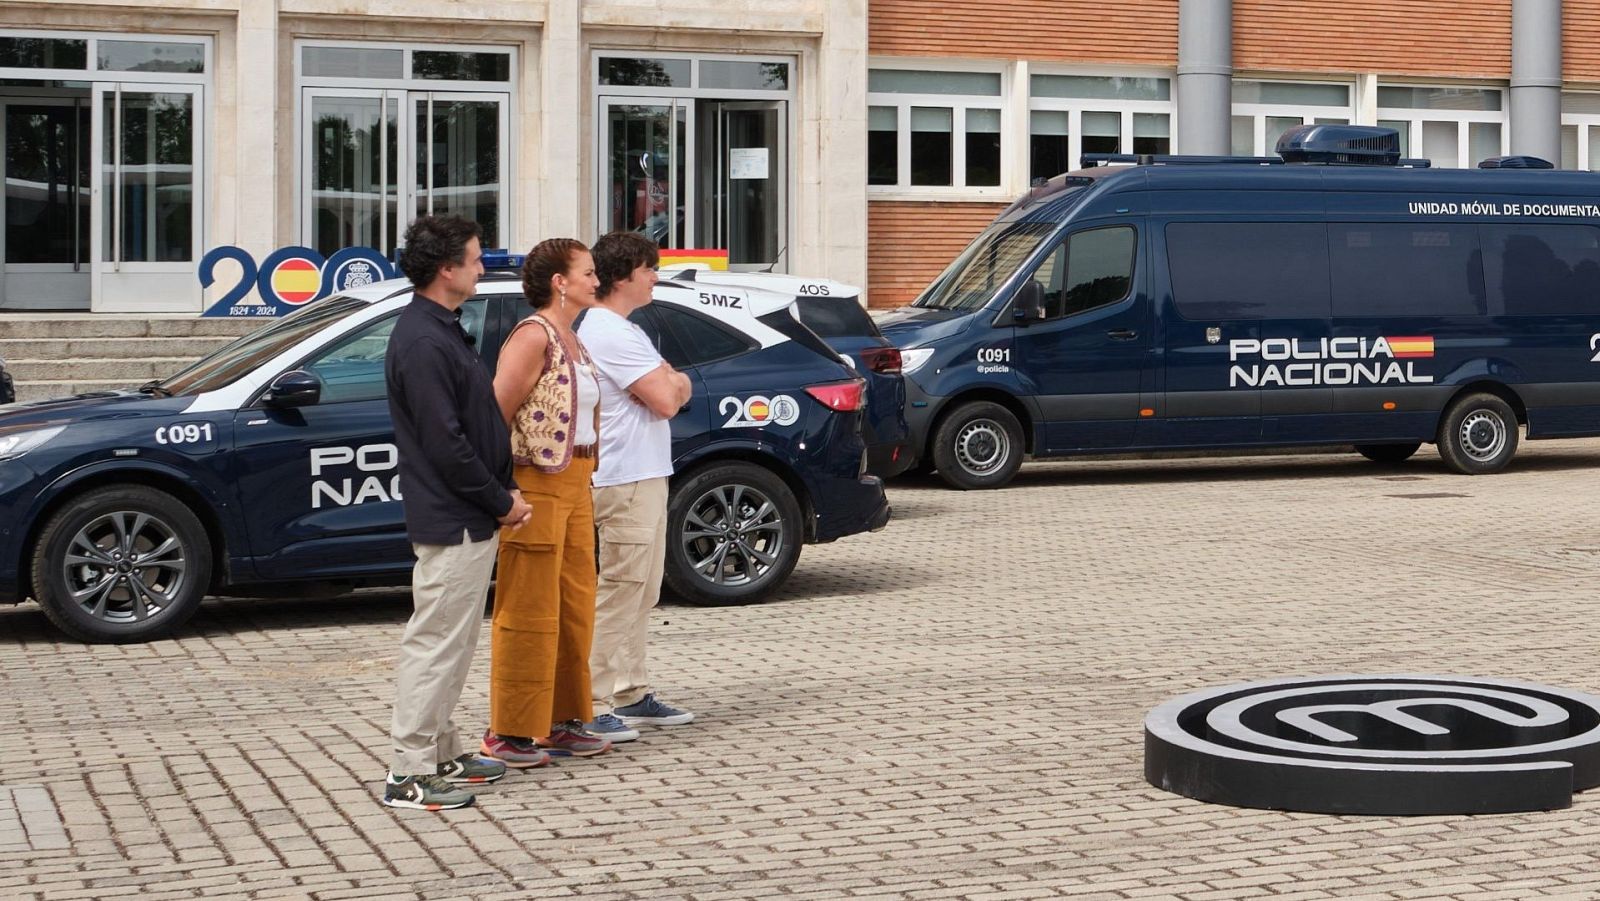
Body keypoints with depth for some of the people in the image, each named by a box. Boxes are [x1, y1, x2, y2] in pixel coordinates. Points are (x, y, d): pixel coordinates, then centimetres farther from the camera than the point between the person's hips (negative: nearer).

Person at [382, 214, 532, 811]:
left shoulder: (441, 331, 15)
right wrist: (501, 501, -13)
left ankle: (441, 753, 25)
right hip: (451, 521, -10)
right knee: (436, 642, -6)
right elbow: (445, 443, -22)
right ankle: (410, 774, 0)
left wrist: (504, 493, 11)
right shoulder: (422, 342, -18)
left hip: (469, 520, 11)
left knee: (452, 642, 16)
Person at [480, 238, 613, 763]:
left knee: (575, 608, 14)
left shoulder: (572, 341, 15)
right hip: (538, 485, -9)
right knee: (528, 613, -3)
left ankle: (560, 723, 24)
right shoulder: (534, 336, -13)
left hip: (574, 485, 9)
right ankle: (508, 734, 5)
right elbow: (496, 414, -19)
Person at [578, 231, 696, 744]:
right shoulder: (609, 333, -16)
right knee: (620, 591, -9)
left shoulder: (624, 330, 18)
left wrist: (669, 384, -5)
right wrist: (673, 384, 1)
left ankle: (631, 695, 22)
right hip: (625, 481, -11)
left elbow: (673, 389, 17)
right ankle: (592, 706, -7)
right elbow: (666, 401, -20)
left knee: (639, 593, 15)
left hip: (645, 476, 11)